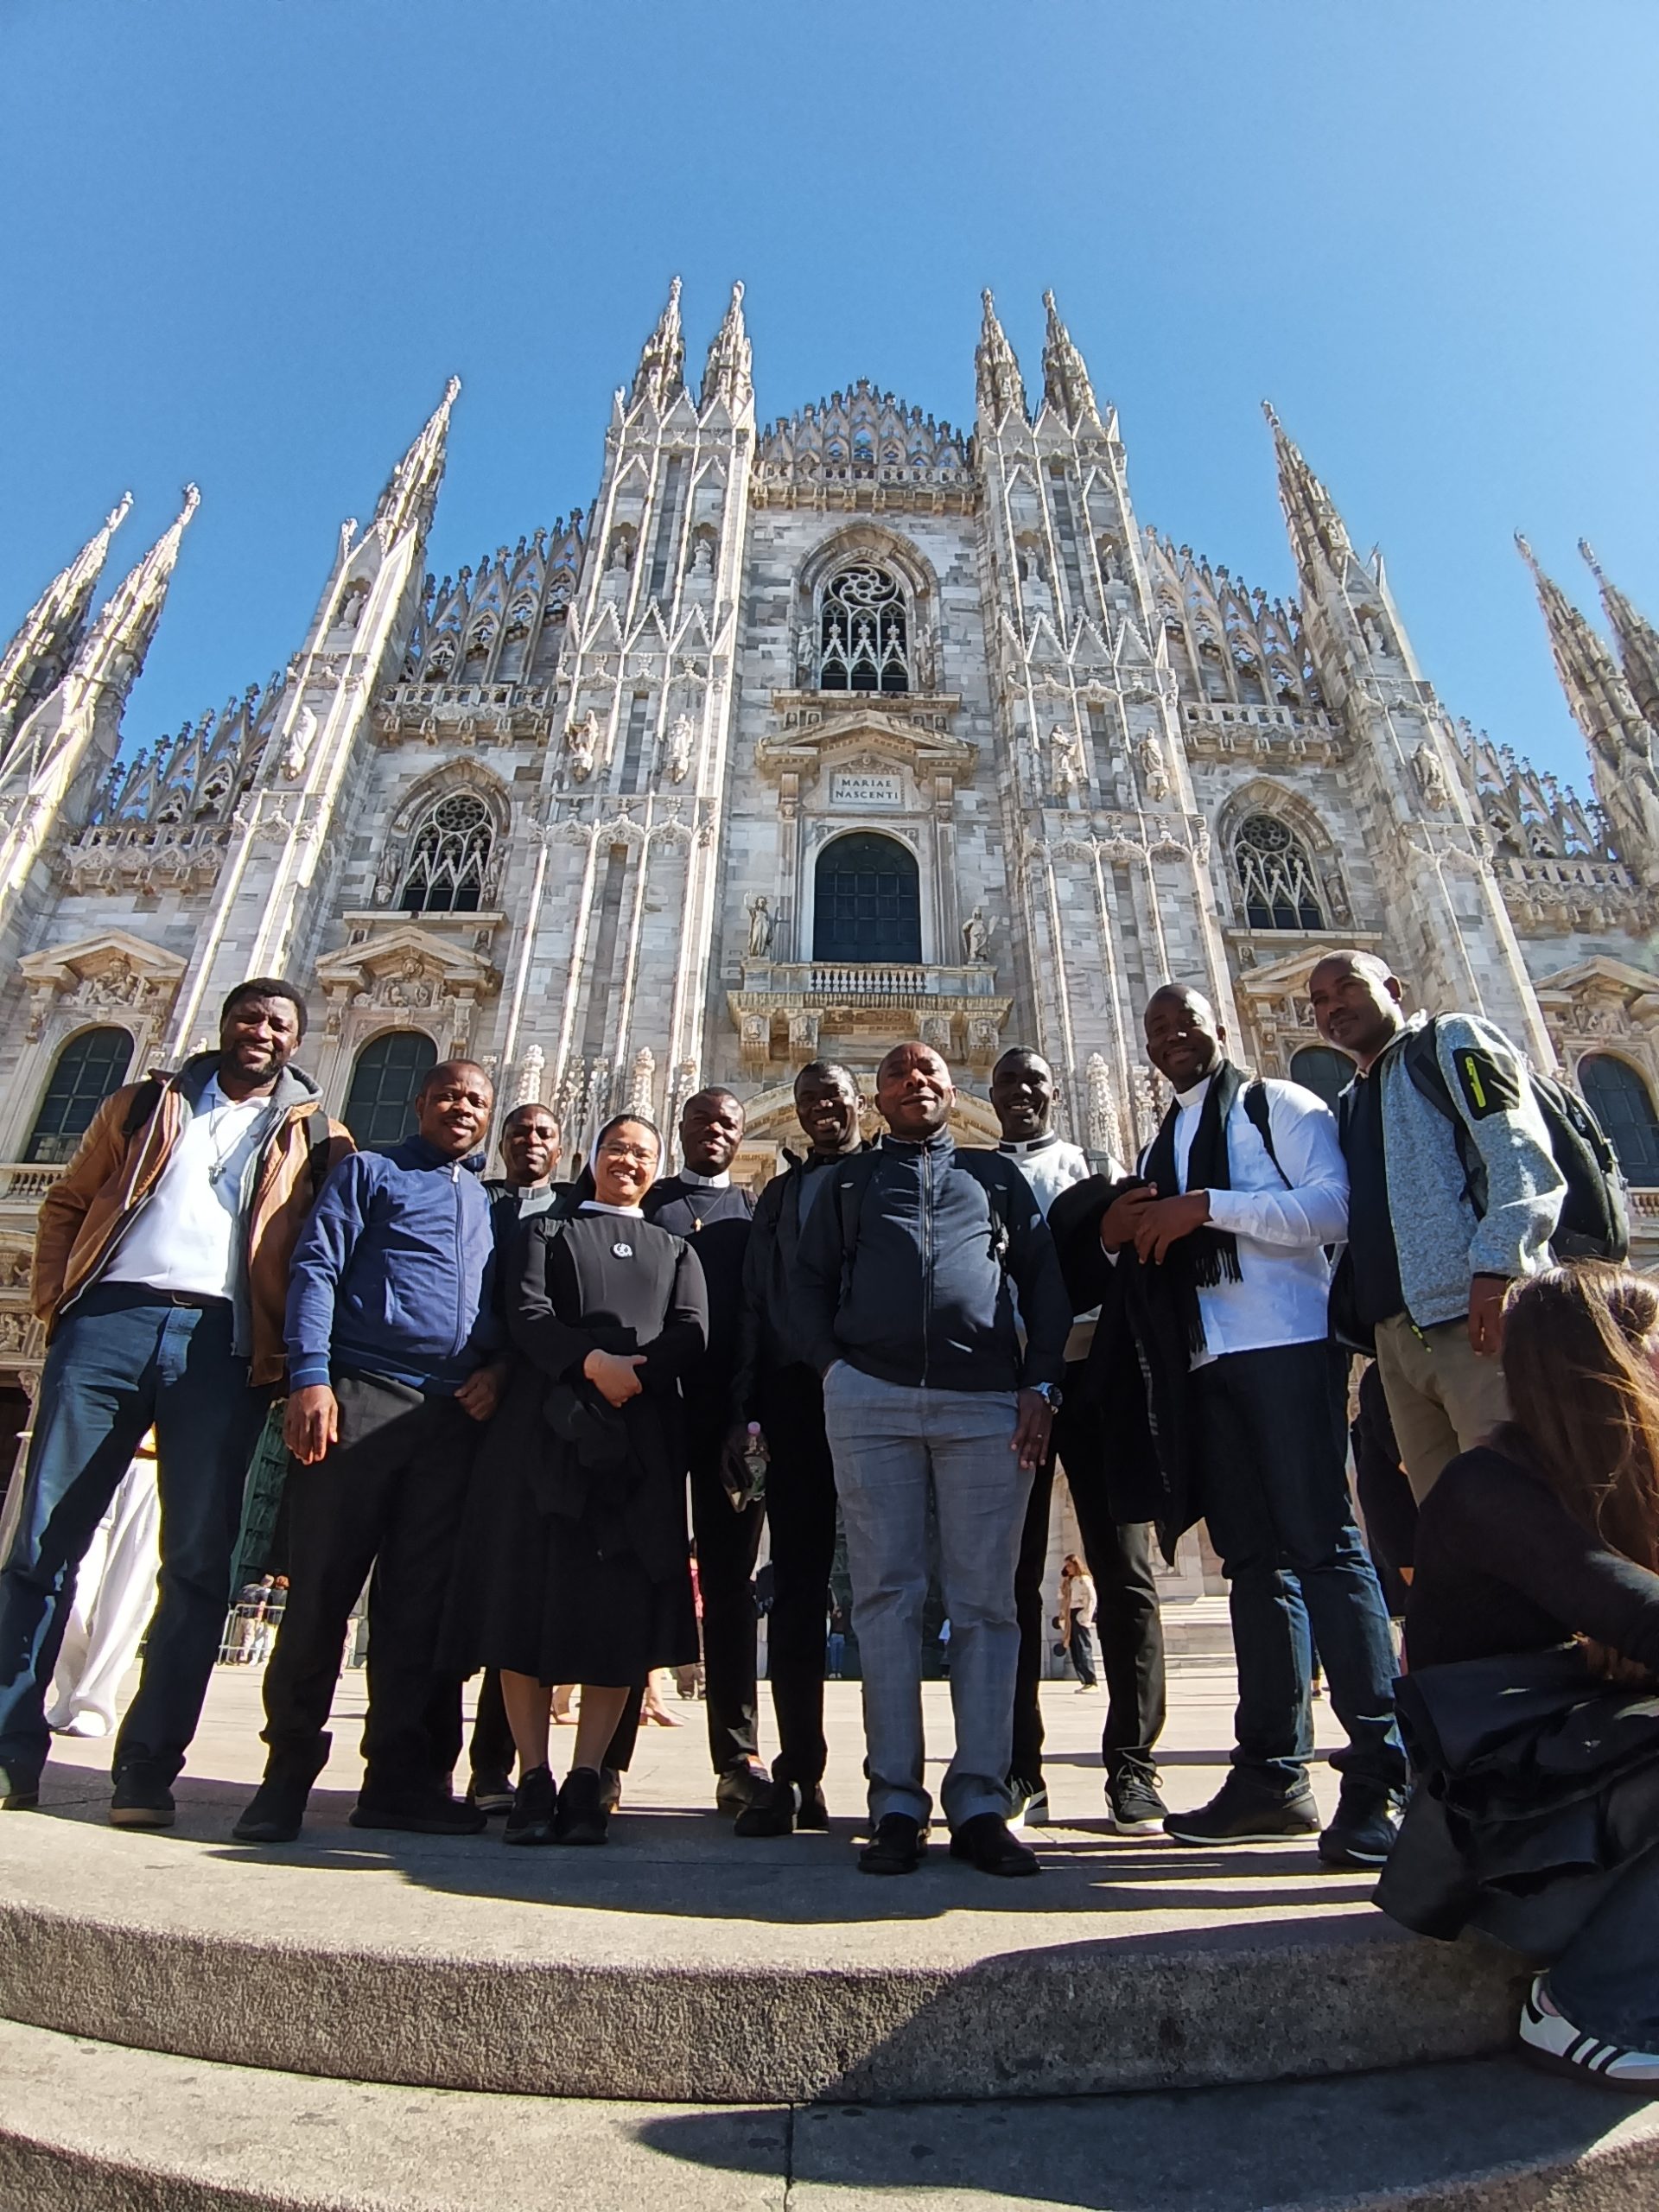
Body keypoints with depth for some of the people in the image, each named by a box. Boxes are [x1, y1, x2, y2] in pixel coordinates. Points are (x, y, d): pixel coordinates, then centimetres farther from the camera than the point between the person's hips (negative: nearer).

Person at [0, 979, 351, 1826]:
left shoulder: (313, 1137, 15)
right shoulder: (147, 1103, 20)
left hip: (222, 1345, -1)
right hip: (109, 1320, 2)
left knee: (197, 1564, -1)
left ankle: (147, 1771, 8)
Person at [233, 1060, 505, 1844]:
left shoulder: (490, 1204, 22)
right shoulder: (369, 1173, 11)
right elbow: (315, 1269, -1)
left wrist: (499, 1368, -1)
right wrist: (311, 1376, -14)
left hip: (456, 1417, 4)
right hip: (363, 1398, -3)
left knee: (419, 1600, 6)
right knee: (321, 1586, 0)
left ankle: (401, 1775, 14)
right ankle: (289, 1770, 14)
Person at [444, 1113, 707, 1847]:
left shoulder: (675, 1250, 22)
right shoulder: (546, 1230, 18)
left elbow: (691, 1334, 5)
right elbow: (527, 1312, 0)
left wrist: (634, 1374, -13)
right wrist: (592, 1361, -17)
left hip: (641, 1438, 1)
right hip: (546, 1429, -1)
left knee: (623, 1609, -3)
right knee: (529, 1595, -3)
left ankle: (587, 1778, 5)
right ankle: (534, 1778, 6)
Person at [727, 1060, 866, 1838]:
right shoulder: (779, 1194, 20)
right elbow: (754, 1302, 14)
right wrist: (745, 1407, 5)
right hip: (795, 1393, 3)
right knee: (796, 1584, 5)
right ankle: (798, 1774, 13)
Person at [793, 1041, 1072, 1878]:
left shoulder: (996, 1174, 20)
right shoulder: (849, 1181, 20)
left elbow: (1044, 1277, 12)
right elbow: (809, 1282, 13)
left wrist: (1039, 1385, 0)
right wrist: (834, 1368, -2)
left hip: (987, 1401, 0)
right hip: (870, 1400, 0)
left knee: (984, 1602, 2)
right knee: (886, 1596, 1)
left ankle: (979, 1803, 11)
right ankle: (896, 1803, 9)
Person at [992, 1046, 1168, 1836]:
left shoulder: (1095, 1168, 16)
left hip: (1093, 1374, 0)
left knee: (1123, 1569, 1)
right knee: (1013, 1576, 3)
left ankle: (1131, 1765, 11)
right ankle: (1019, 1770, 12)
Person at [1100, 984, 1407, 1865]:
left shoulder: (1280, 1106, 4)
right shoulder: (1156, 1149, 23)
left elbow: (1332, 1206, -11)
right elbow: (1150, 1256, 22)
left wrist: (1207, 1205, -17)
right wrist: (1124, 1231, 0)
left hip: (1288, 1345, -6)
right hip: (1205, 1363, 6)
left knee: (1322, 1544, -9)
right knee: (1251, 1558, 7)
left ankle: (1379, 1774, -2)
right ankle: (1272, 1770, 13)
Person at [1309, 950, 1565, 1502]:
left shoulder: (1451, 1041, 5)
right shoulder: (1351, 1103, 25)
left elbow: (1519, 1152, -9)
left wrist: (1497, 1266, -22)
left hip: (1475, 1315, -7)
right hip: (1397, 1334, 7)